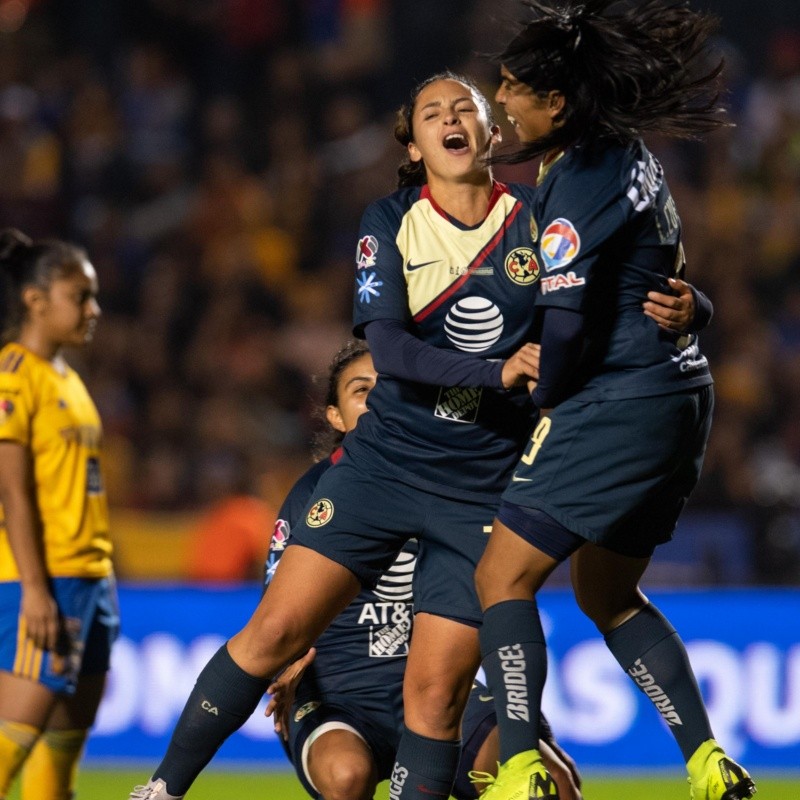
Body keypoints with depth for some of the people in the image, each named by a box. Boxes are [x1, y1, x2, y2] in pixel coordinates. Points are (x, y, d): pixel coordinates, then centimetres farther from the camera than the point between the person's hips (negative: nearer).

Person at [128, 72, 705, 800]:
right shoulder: (390, 224, -1)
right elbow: (388, 347, -13)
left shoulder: (537, 219, -1)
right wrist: (497, 371, -28)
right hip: (384, 461, 1)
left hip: (482, 488, -1)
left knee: (435, 692, -6)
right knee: (275, 632, -6)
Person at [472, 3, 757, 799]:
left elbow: (565, 320, -20)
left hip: (617, 405, -10)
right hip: (676, 396, 10)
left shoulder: (582, 180, -17)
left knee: (502, 576, -8)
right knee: (607, 593, 21)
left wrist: (540, 402, -5)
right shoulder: (626, 155, 12)